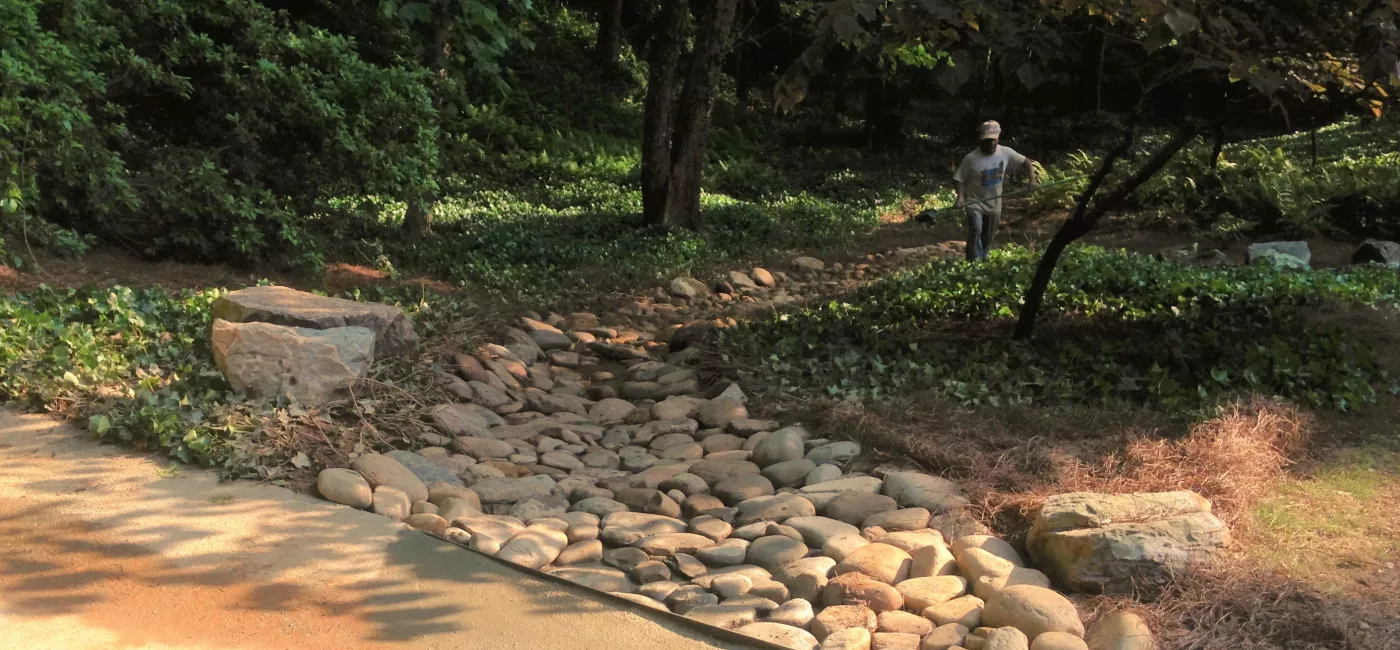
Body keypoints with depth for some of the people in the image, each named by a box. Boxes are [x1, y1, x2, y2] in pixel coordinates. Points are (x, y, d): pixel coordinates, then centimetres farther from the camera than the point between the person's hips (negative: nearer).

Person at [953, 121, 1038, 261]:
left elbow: (1026, 162, 3)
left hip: (994, 204, 4)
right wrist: (960, 197, -28)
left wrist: (1032, 179, -12)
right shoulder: (971, 158, -19)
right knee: (976, 230, -26)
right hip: (974, 203, -4)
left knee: (988, 239, 14)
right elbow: (959, 179, -13)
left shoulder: (1005, 153, -8)